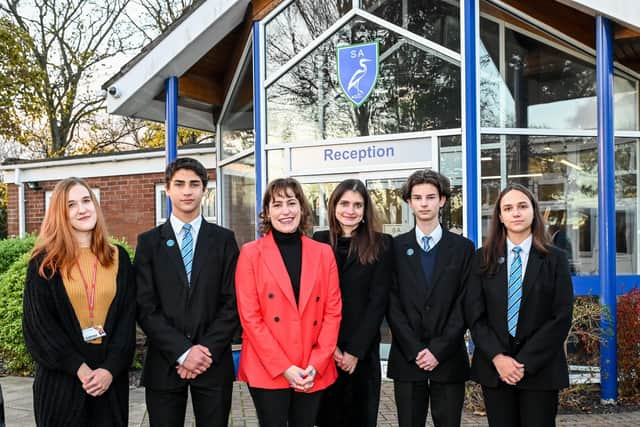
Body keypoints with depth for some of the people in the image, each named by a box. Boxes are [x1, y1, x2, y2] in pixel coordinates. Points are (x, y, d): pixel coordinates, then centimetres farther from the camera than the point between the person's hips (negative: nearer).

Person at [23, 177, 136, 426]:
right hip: (61, 378, -2)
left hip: (110, 375, 2)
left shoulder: (118, 258, 6)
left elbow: (127, 317, 2)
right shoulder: (45, 262, 0)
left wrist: (111, 368, -10)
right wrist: (78, 367, -13)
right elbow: (38, 323, -5)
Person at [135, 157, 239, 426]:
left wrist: (207, 351, -11)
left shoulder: (224, 240, 4)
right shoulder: (149, 241, 4)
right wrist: (183, 352, -11)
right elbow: (145, 307, -2)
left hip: (214, 363, 0)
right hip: (165, 364, 0)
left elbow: (232, 303, 0)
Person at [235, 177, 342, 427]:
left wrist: (316, 364, -6)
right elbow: (249, 316, -6)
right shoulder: (251, 253, -2)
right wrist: (283, 367, -11)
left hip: (314, 372, 2)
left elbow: (333, 311, 4)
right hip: (267, 370, -2)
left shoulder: (323, 252, 6)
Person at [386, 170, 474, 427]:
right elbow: (392, 305, 0)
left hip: (449, 359, 0)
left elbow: (463, 305, -1)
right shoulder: (396, 247, 4)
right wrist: (414, 351, -8)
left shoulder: (463, 247, 4)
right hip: (407, 358, 0)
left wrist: (439, 350, -9)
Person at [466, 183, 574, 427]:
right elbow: (475, 315, 1)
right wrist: (497, 357, -11)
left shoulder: (555, 259, 2)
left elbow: (562, 317, -4)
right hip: (493, 367, 1)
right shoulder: (483, 258, 5)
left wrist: (526, 362, -11)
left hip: (540, 369, -1)